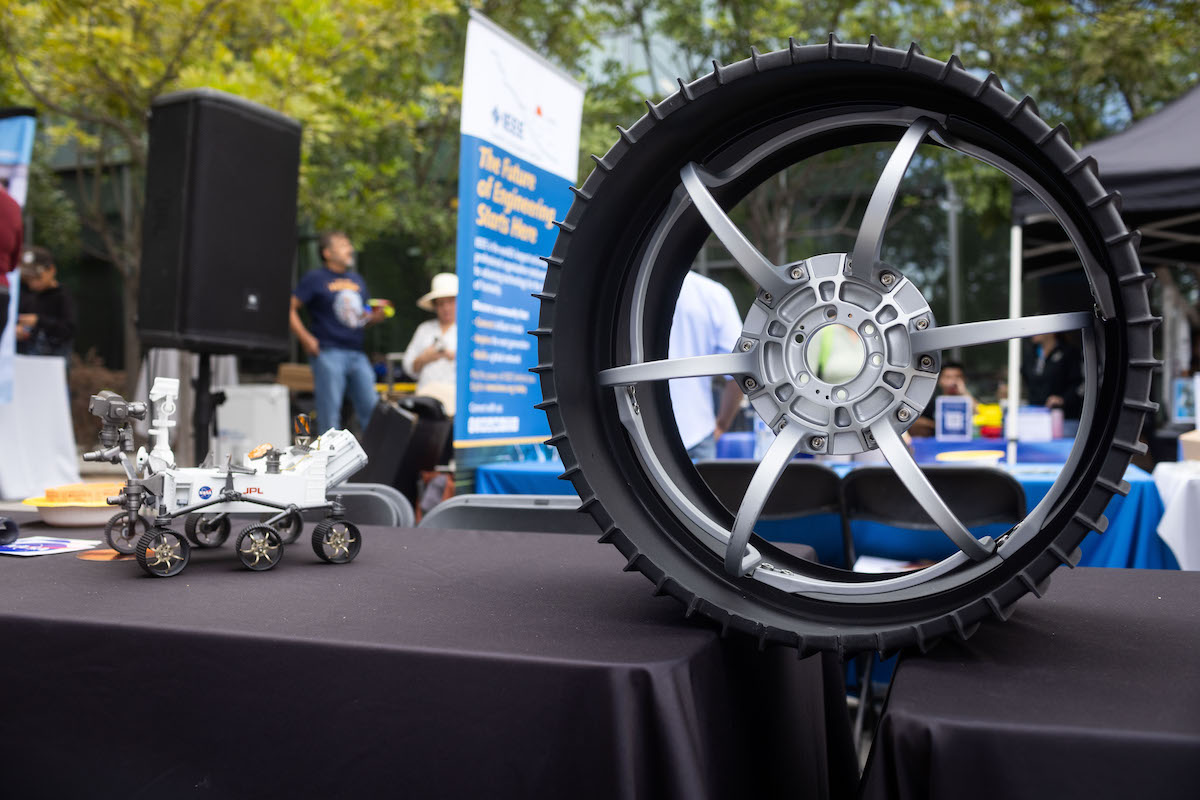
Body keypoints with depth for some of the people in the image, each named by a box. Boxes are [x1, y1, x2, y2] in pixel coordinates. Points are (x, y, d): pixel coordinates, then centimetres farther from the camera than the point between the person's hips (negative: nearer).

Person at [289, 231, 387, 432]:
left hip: (357, 355, 6)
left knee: (372, 409, 3)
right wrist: (306, 338, -12)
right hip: (328, 353, -6)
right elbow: (290, 308, -4)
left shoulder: (357, 280, 19)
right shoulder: (315, 278, 0)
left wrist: (376, 316, 2)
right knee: (329, 412, -4)